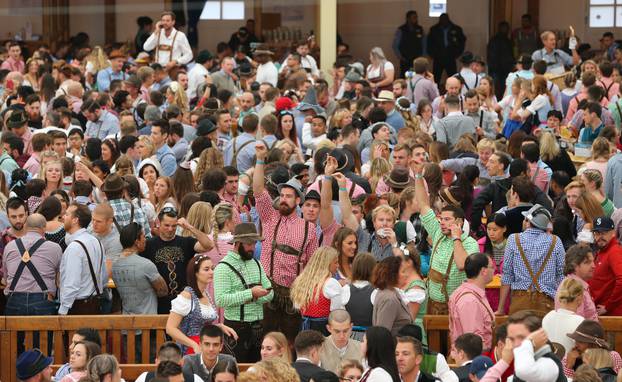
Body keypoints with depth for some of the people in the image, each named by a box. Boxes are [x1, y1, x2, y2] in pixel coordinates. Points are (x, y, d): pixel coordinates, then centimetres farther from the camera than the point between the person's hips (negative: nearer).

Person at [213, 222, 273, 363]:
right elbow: (220, 300, -20)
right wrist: (251, 293, -21)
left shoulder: (255, 263, 14)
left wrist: (255, 297, -11)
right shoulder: (224, 267, -9)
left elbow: (270, 293, 11)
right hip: (237, 328, -7)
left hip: (257, 328, 7)